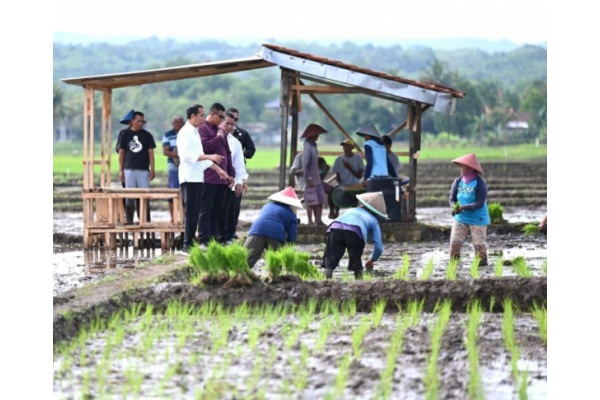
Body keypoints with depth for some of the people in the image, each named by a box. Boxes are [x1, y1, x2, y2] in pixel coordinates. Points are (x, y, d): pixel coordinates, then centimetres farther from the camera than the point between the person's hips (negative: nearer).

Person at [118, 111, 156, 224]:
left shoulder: (147, 135, 5)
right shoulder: (126, 134, 6)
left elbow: (151, 153, 4)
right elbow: (121, 152, 7)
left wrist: (152, 169, -5)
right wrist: (121, 170, 2)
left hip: (143, 170, 0)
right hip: (129, 170, 0)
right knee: (129, 196, 2)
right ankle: (129, 220, 6)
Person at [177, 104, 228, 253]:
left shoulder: (195, 133, 18)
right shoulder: (185, 133, -10)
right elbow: (187, 155, -22)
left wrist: (218, 169, 23)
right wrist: (209, 157, -25)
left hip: (198, 177, 9)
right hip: (189, 177, -9)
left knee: (195, 212, 8)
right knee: (191, 212, -9)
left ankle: (190, 243, 11)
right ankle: (188, 244, -7)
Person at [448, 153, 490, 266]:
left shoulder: (479, 183, -14)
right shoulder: (458, 181, 1)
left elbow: (480, 203, -18)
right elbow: (452, 199, 4)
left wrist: (464, 207, -29)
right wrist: (455, 207, -20)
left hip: (477, 218, -4)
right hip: (460, 218, 4)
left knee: (479, 244, 3)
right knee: (454, 242, -2)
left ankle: (482, 264, 16)